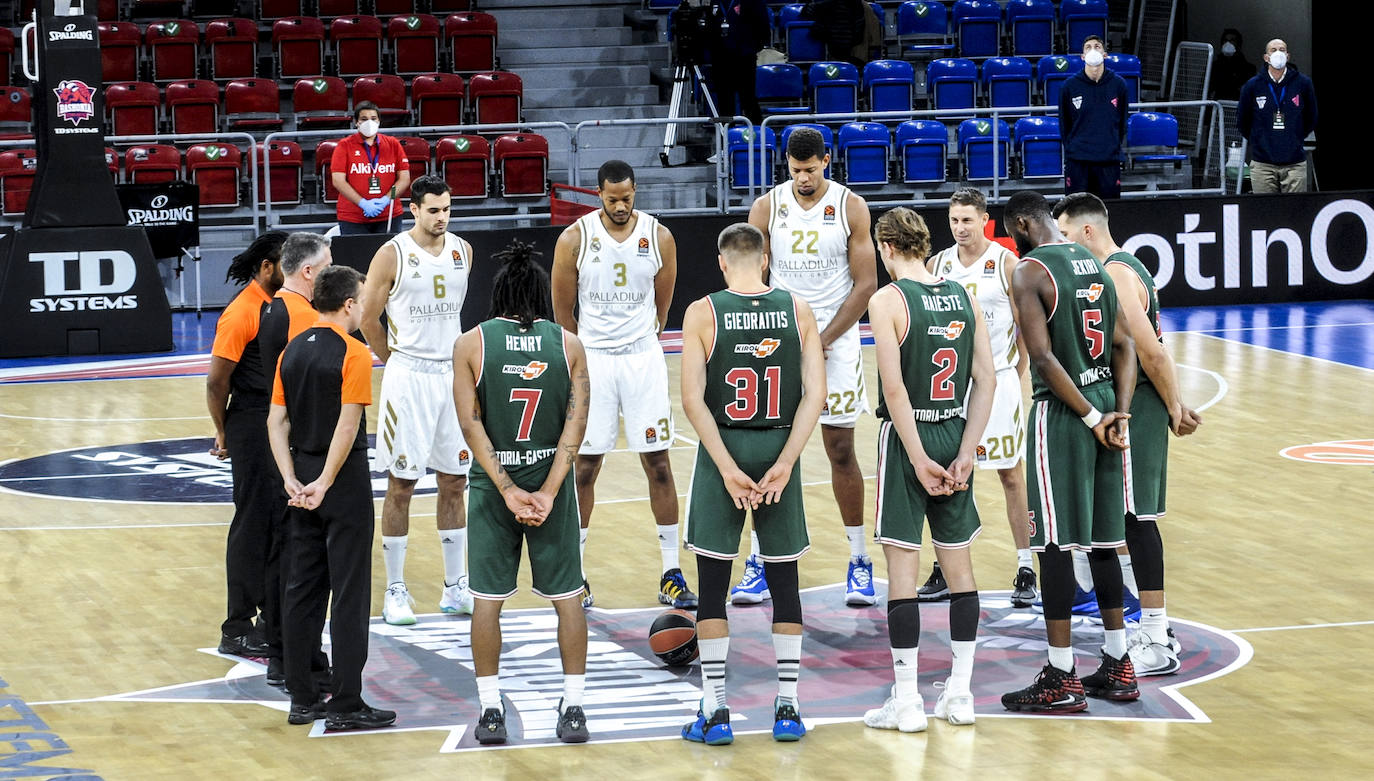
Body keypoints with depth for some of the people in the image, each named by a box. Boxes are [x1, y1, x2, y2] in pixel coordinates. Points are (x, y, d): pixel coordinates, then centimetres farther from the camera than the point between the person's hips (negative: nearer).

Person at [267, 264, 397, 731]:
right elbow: (348, 424, -19)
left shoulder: (292, 351, 7)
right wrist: (324, 483, -15)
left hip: (303, 480, 7)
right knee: (349, 593, -2)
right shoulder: (353, 354, -12)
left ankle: (302, 699, 15)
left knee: (302, 589, 11)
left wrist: (292, 480, -1)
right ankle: (345, 705, -1)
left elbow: (276, 421, 4)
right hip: (345, 482, -7)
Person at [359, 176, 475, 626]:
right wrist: (398, 363, 4)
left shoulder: (462, 252, 6)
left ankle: (456, 588, 17)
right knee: (401, 485, 0)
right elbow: (368, 319, -3)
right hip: (408, 377, -5)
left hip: (453, 374, 5)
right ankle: (395, 592, 6)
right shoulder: (393, 255, -10)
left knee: (454, 482, 9)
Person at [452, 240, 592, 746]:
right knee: (567, 596, 9)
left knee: (488, 599, 8)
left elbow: (471, 423, -10)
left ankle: (491, 712, 8)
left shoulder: (471, 344, -4)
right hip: (552, 479, 1)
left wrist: (507, 490, -11)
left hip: (493, 482, -1)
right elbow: (577, 422, -9)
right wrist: (549, 491, -12)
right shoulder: (568, 344, -1)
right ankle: (573, 709, 8)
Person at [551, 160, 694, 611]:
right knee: (585, 467, 2)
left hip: (643, 359, 1)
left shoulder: (659, 238, -2)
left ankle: (671, 574, 6)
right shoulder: (575, 239, -7)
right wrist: (585, 355, 10)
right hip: (591, 361, -1)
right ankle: (575, 574, 11)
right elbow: (563, 311, 3)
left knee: (658, 464, 1)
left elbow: (662, 307, 10)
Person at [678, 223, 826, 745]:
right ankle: (788, 708, 11)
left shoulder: (702, 313, -6)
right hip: (779, 448, 2)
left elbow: (693, 400, -13)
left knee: (713, 584, 5)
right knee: (784, 583, 11)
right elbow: (815, 393, -7)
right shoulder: (797, 310, 0)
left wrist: (728, 468, -13)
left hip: (722, 448, -2)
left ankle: (715, 712, 4)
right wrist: (784, 464, -10)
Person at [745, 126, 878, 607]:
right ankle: (758, 564, 5)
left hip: (836, 341, -1)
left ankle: (859, 562, 11)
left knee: (841, 451, 2)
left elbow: (865, 284, -4)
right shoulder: (767, 207, -1)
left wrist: (824, 341, -12)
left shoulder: (850, 208, -4)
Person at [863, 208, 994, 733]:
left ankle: (907, 701, -1)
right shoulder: (964, 298, 5)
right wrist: (965, 454, 0)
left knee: (902, 566, -1)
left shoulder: (887, 301, -11)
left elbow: (894, 388, -18)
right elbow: (986, 381, 1)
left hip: (907, 437, -5)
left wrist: (920, 460, -14)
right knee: (958, 561, 12)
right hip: (955, 435, 5)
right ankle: (960, 694, 16)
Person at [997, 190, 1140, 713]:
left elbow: (1042, 357, -18)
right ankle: (1118, 668, 19)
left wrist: (1090, 417, -15)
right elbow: (1125, 345, 10)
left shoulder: (1029, 272, -10)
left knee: (1055, 544, -3)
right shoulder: (1093, 264, 14)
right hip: (1104, 399, 8)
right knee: (1101, 541, 14)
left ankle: (1061, 679, -2)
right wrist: (1119, 413, 1)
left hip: (1060, 411, -8)